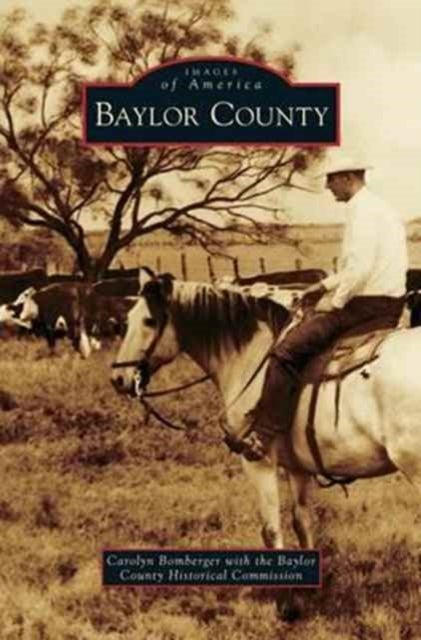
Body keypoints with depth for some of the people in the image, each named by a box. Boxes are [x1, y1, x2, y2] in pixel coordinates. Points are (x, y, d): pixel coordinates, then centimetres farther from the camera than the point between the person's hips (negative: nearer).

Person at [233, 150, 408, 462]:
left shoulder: (360, 209, -13)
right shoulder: (386, 209, 19)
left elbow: (360, 268, -23)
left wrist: (334, 302, -13)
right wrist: (326, 285, 25)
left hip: (365, 306, -11)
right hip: (391, 307, 11)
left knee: (285, 354, -14)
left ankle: (263, 435, -17)